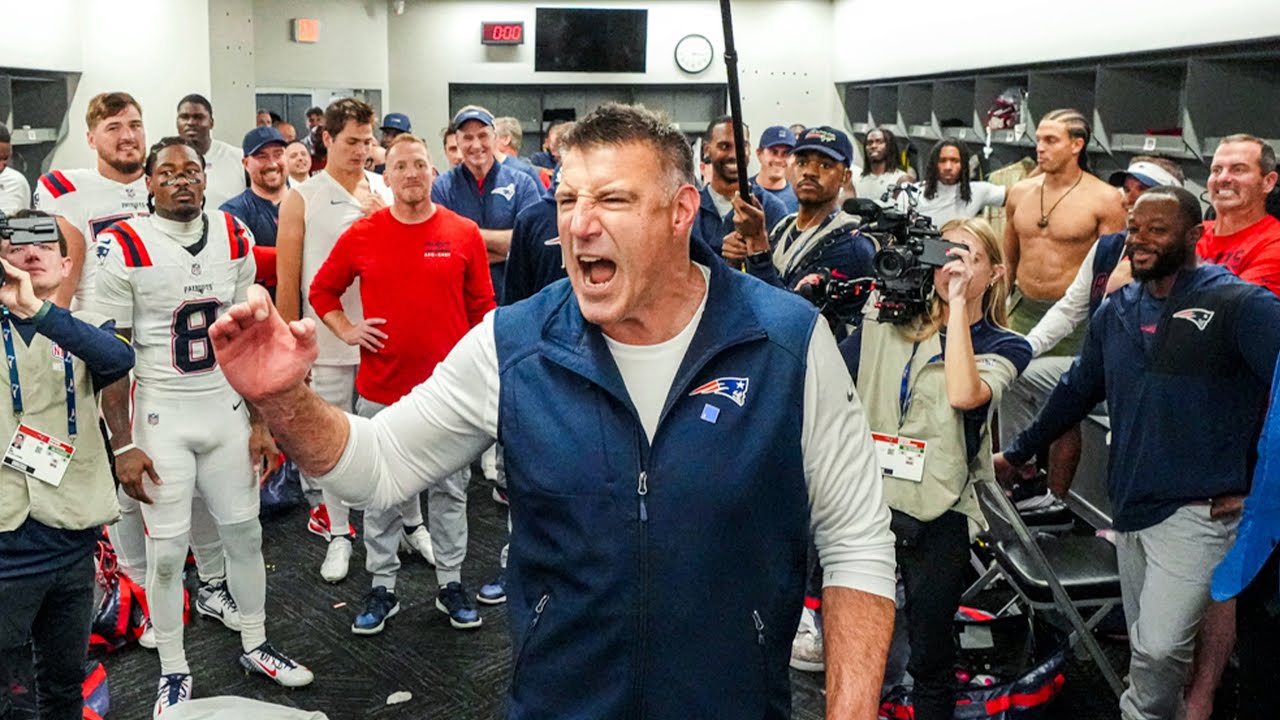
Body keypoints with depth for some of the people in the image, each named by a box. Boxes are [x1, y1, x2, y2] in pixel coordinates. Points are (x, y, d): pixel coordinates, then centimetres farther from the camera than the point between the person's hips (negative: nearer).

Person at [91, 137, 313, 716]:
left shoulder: (233, 238, 2)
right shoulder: (124, 248, -11)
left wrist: (261, 421, 4)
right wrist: (122, 446, -11)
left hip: (227, 408, 4)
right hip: (161, 414, -4)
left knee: (244, 532, 12)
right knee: (166, 551, 3)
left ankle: (255, 646, 31)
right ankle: (174, 673, 21)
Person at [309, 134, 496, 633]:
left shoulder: (464, 234, -1)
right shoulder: (362, 235, 0)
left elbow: (482, 309, 3)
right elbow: (321, 291, 13)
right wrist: (347, 330, -2)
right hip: (381, 389, 1)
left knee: (449, 489, 11)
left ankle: (451, 583, 25)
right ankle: (382, 587, 24)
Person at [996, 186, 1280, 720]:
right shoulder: (1116, 312, 11)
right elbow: (1076, 391, 21)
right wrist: (1016, 454, 23)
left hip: (1197, 510, -6)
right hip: (1130, 506, 6)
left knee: (1160, 647, -13)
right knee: (1145, 645, 15)